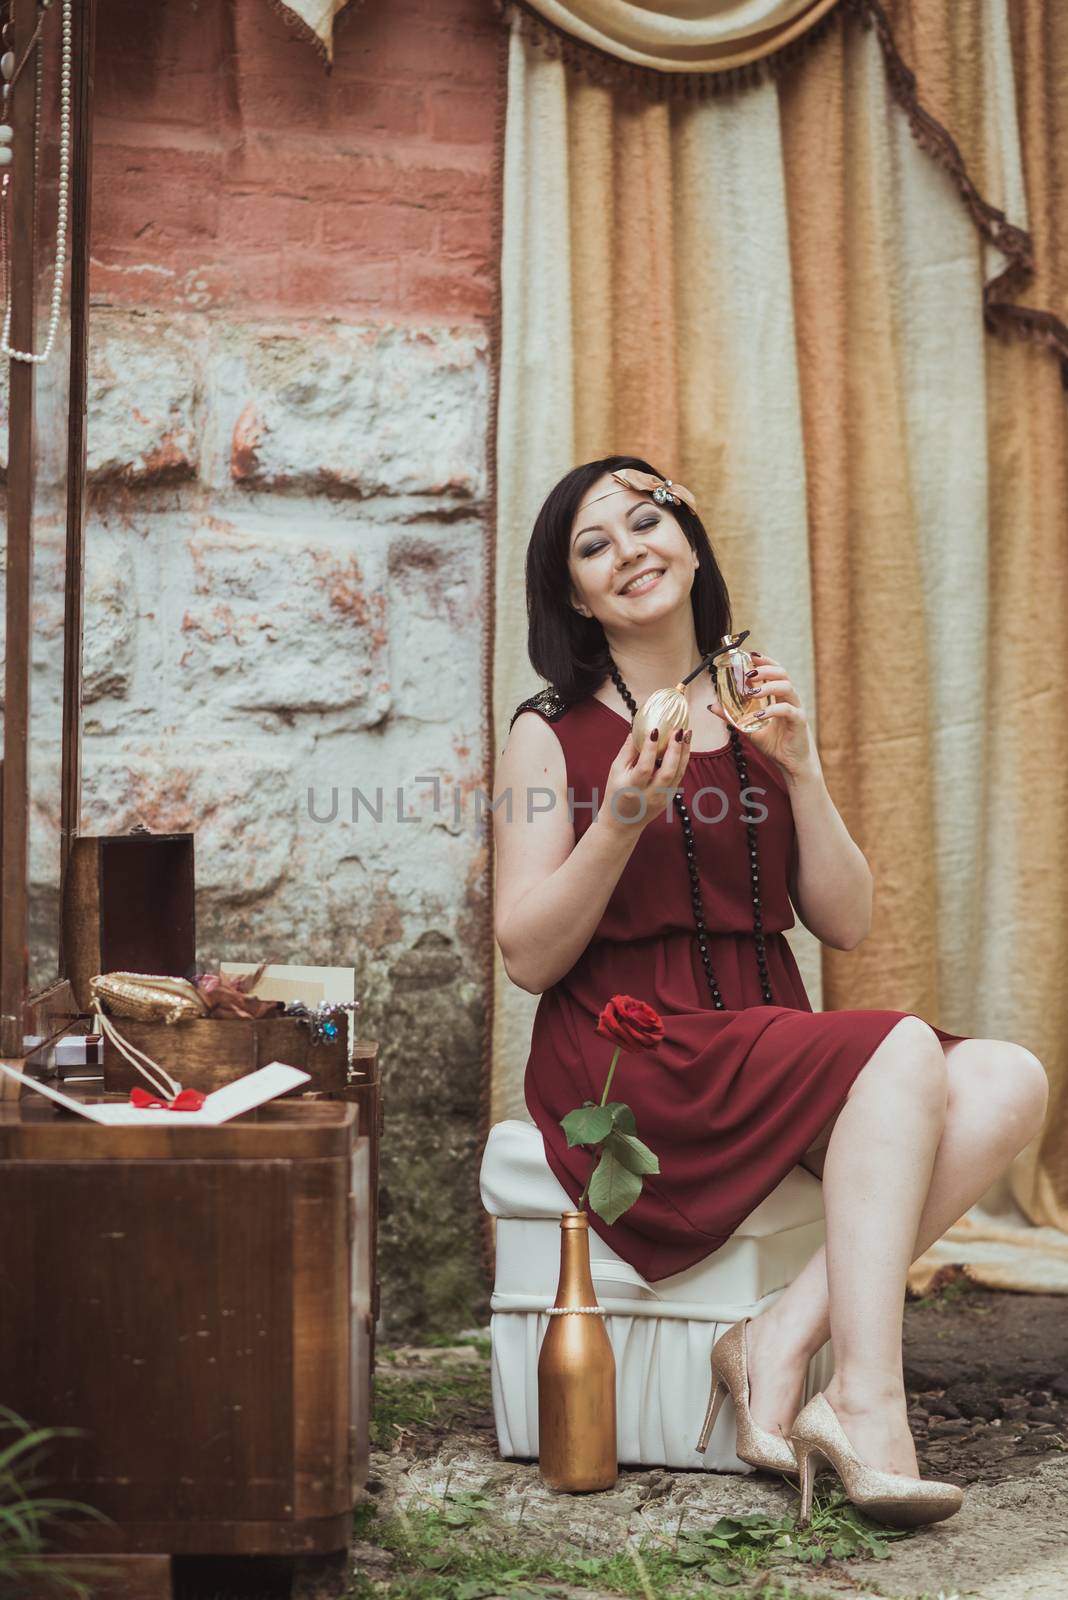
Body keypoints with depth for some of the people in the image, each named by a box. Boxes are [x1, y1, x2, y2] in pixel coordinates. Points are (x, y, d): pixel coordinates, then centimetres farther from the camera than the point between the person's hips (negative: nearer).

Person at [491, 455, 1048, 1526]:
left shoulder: (752, 716, 15)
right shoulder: (553, 734, 2)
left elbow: (846, 925, 9)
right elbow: (529, 959, -6)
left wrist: (799, 769, -3)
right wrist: (624, 817, -19)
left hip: (768, 1050, 5)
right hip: (630, 1062, -5)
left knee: (1007, 1083, -20)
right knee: (905, 1050, -28)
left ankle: (786, 1339, -24)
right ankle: (866, 1405, -27)